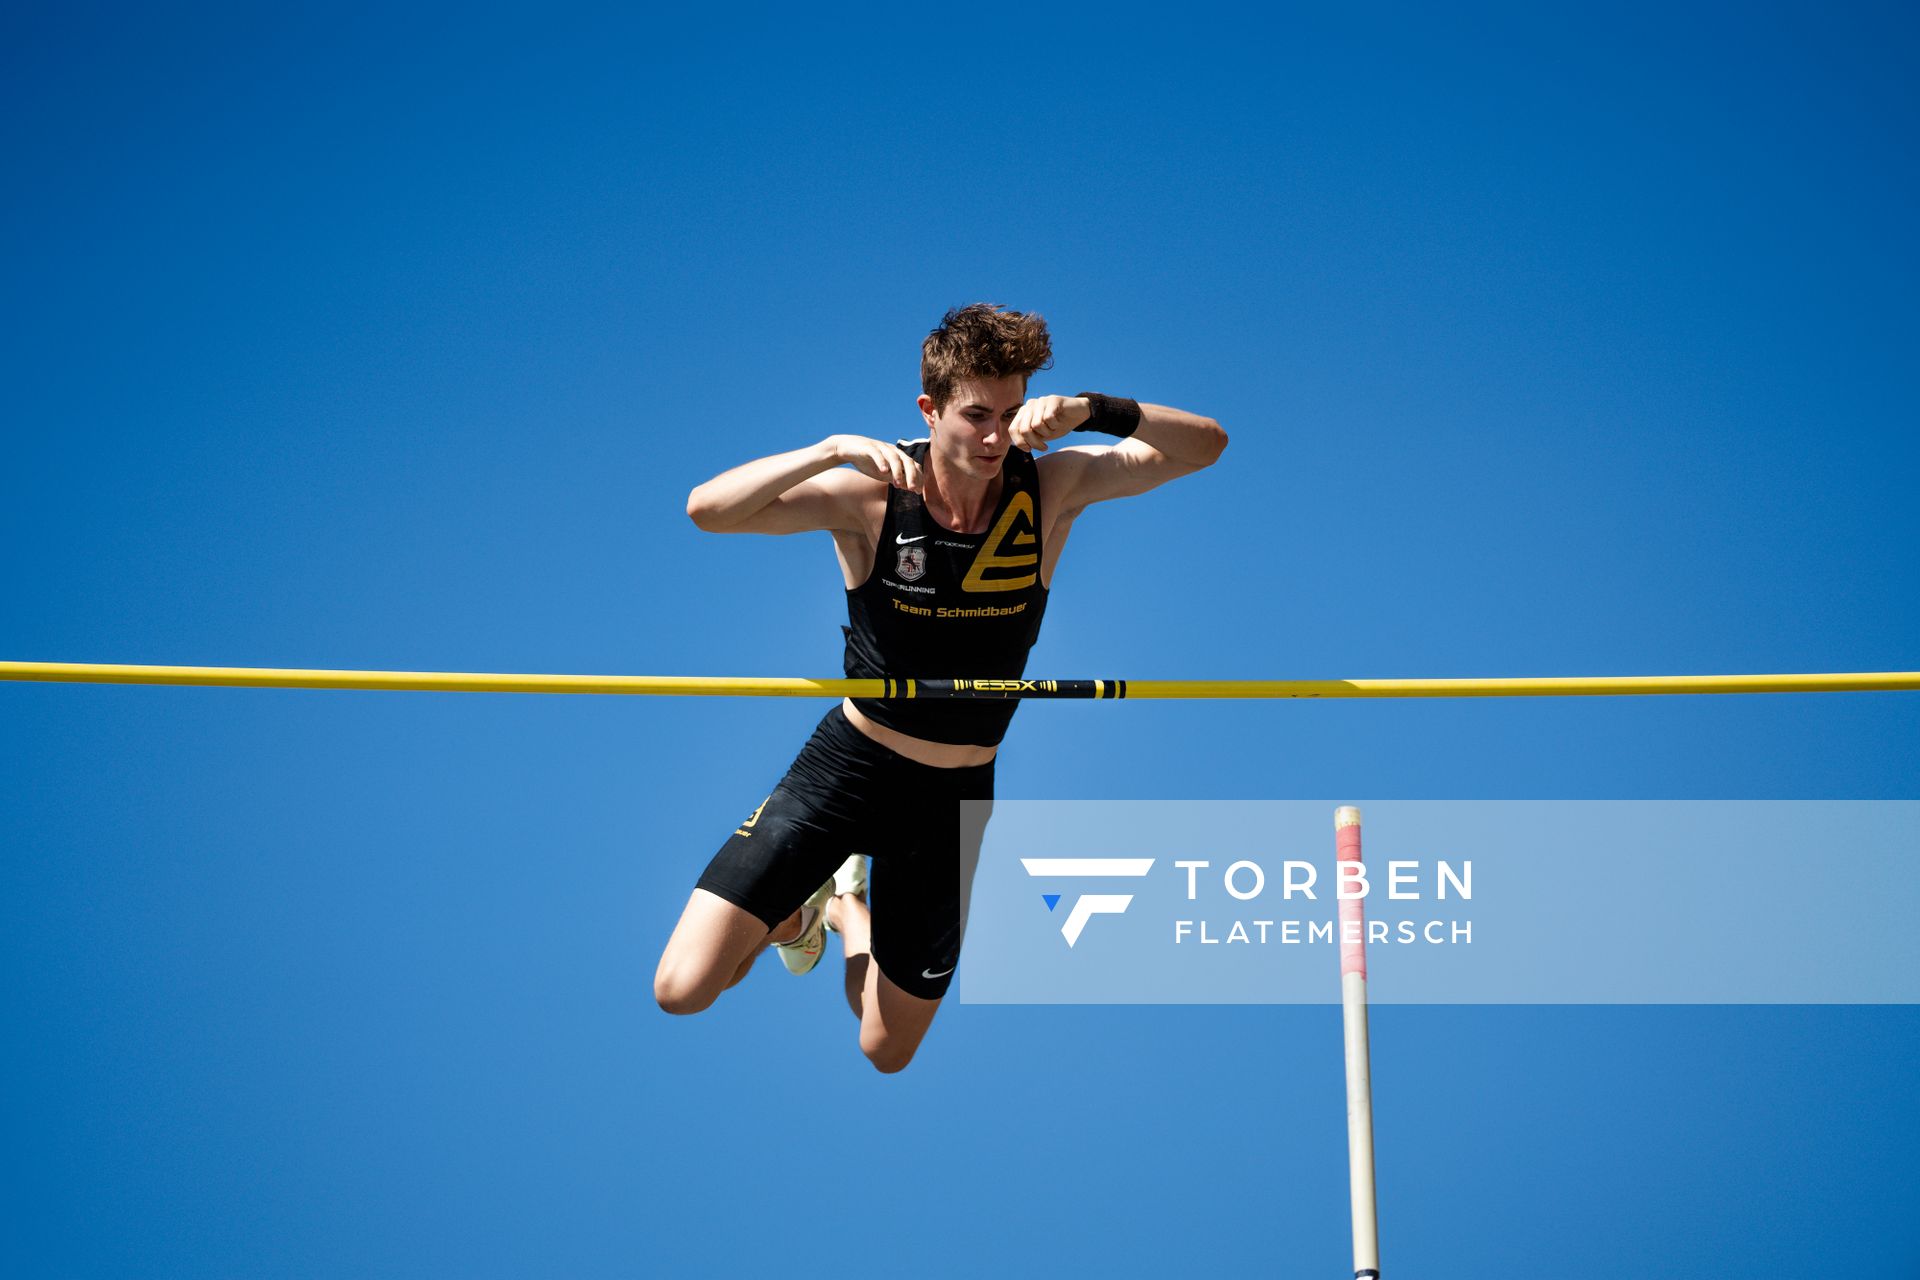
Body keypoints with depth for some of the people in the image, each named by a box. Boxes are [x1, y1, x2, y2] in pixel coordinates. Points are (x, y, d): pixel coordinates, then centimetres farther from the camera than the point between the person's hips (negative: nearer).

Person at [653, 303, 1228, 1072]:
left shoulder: (1052, 488, -12)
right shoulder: (871, 495, -18)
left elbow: (1205, 445, -19)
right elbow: (707, 509, -29)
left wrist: (1089, 411, -35)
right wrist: (835, 450, -41)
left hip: (956, 795, 2)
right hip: (849, 760, -2)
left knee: (886, 1054, 13)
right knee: (681, 991, -12)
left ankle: (846, 908, 43)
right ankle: (790, 909, 21)